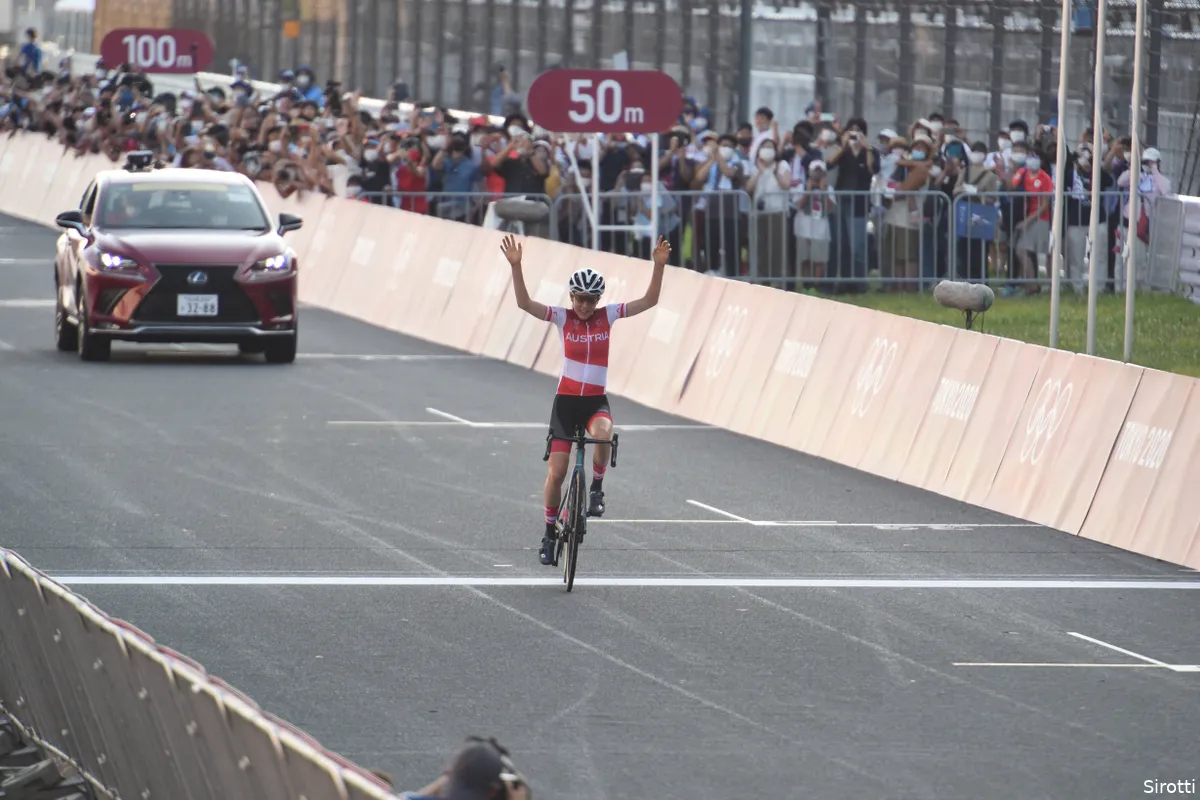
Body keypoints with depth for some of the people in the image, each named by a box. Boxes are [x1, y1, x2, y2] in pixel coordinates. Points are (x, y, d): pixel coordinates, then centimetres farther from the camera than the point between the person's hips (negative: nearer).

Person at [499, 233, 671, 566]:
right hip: (566, 401, 0)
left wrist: (659, 265, -15)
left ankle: (596, 489, -11)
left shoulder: (607, 316, 1)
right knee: (556, 473, -2)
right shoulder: (562, 318, -2)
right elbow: (524, 303, -14)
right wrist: (516, 266, -26)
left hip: (596, 401, 0)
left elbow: (649, 301, -2)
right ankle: (550, 533, 16)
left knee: (602, 435, -36)